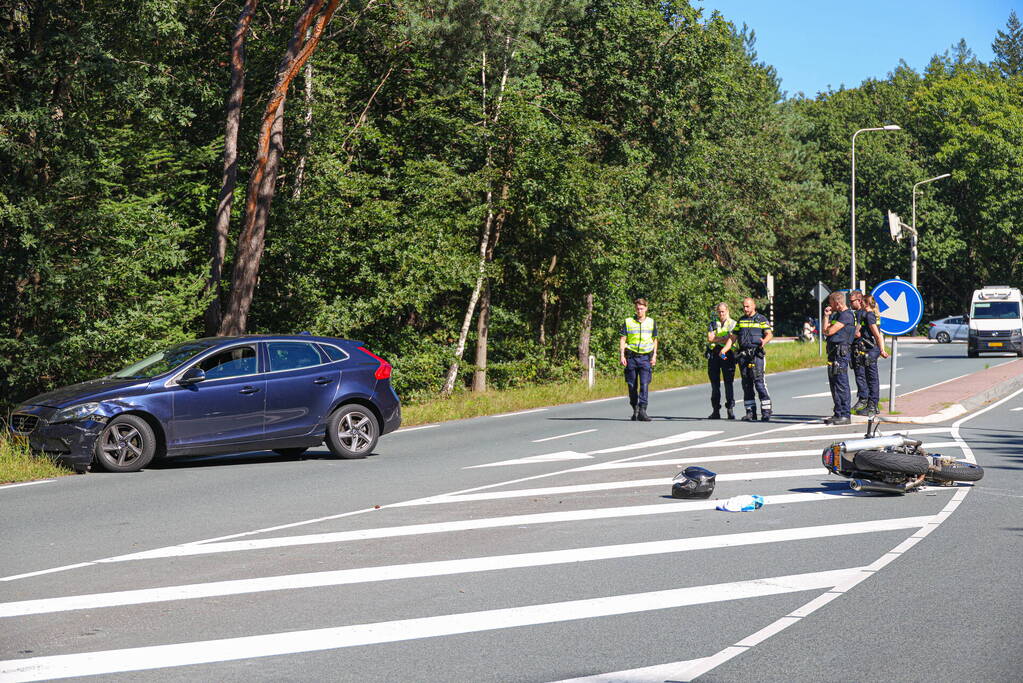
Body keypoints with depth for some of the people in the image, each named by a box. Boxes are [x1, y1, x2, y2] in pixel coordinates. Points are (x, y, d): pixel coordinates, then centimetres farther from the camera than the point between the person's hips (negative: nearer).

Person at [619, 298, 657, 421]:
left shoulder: (651, 322, 10)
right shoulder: (628, 322, 5)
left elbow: (655, 340, 16)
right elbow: (622, 339, 5)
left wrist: (654, 356, 6)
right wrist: (622, 355, -4)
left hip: (646, 357, 0)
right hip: (631, 356, 0)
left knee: (644, 384, -12)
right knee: (632, 385, 4)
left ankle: (642, 411, -14)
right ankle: (635, 410, 17)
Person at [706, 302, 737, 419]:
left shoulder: (733, 324, 7)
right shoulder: (713, 324, 15)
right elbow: (710, 338, 1)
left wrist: (716, 339, -9)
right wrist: (724, 338, -6)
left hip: (727, 354, -3)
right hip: (714, 354, 3)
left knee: (728, 383, -7)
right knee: (715, 384, 3)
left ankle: (730, 409, -5)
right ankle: (716, 410, 6)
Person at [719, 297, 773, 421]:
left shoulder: (762, 319, 5)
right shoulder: (740, 321, 19)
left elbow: (769, 333, -7)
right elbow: (733, 337, 19)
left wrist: (764, 340, -29)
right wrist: (724, 349, 4)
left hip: (756, 354, -5)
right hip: (743, 355, 5)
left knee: (759, 381, -13)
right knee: (746, 384, 4)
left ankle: (766, 411, -11)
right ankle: (750, 412, 8)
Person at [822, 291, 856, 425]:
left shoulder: (846, 315, -11)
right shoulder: (837, 315, 21)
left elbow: (829, 331, -17)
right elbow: (826, 331, 18)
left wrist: (827, 329, 6)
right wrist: (826, 316, 13)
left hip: (841, 352, -10)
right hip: (833, 352, 10)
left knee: (841, 385, -9)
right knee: (834, 385, 13)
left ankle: (845, 415, -8)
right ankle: (838, 414, 18)